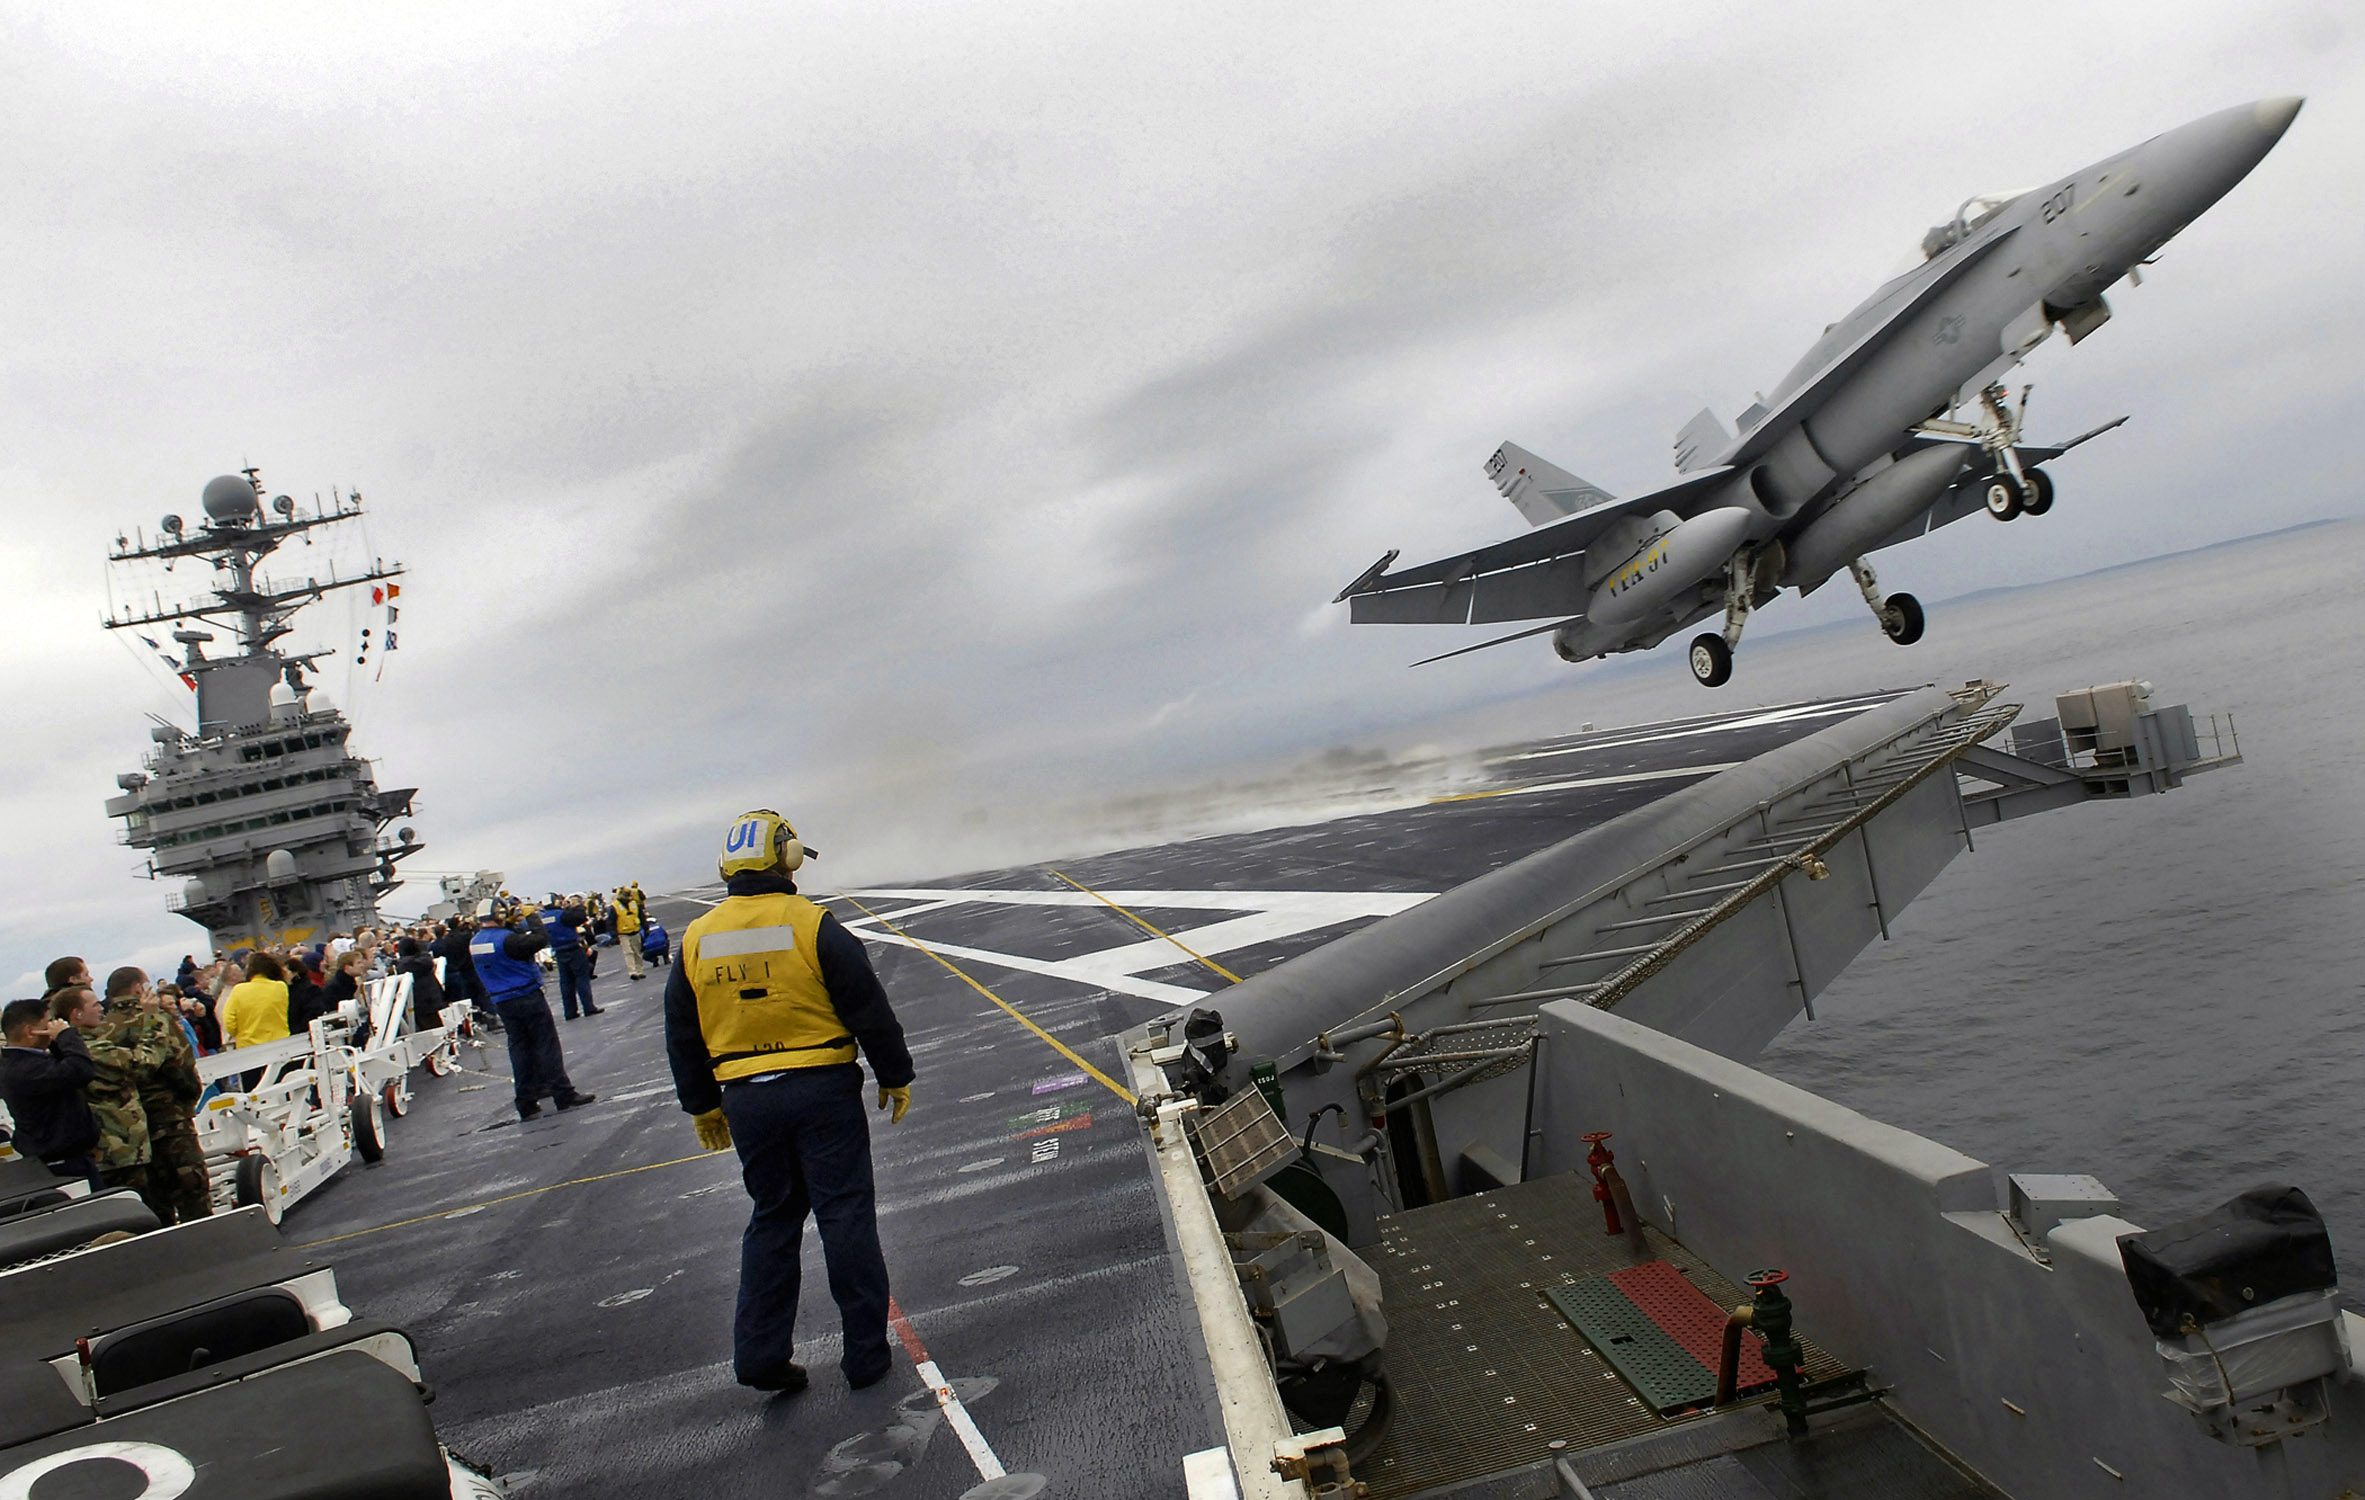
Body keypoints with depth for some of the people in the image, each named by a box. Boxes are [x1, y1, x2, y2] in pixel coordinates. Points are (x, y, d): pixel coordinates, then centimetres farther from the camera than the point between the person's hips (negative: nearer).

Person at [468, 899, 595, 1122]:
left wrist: (513, 924, 13)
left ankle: (527, 1103, 10)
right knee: (547, 1045, -1)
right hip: (527, 997, -7)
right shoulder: (505, 938, -20)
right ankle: (564, 1094, 0)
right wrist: (532, 917, -8)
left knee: (519, 1048, 11)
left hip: (502, 1002, 7)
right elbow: (541, 939, -20)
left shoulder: (474, 943, 3)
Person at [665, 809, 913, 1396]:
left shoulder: (696, 941, 3)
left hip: (746, 1100, 4)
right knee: (846, 1215, 4)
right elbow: (870, 1011, -8)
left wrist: (702, 1106, 23)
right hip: (824, 1089, -4)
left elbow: (682, 1039, 12)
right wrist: (896, 1077, 5)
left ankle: (760, 1354, 15)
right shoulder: (814, 926, -11)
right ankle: (866, 1354, 10)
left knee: (772, 1218, 17)